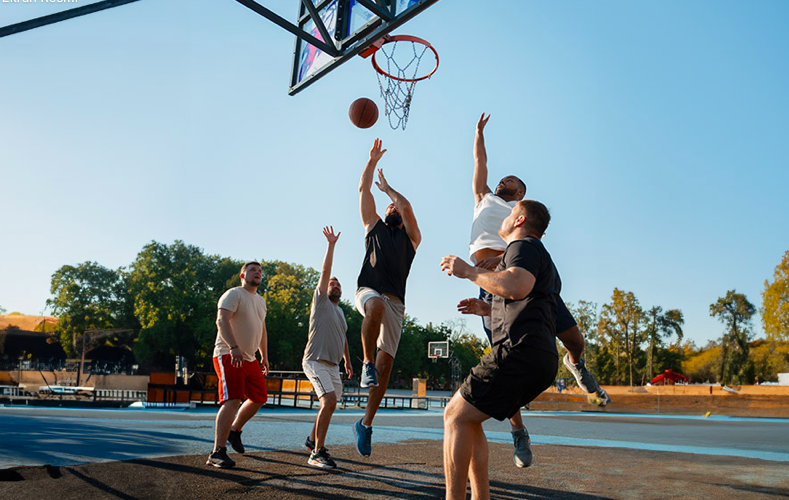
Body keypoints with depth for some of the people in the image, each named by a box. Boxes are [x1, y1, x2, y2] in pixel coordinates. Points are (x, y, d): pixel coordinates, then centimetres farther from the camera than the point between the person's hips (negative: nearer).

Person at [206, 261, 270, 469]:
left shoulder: (261, 301, 19)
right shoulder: (233, 294, -8)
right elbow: (222, 321, -22)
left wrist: (264, 356, 25)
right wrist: (234, 347, -34)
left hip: (249, 358, 9)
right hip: (228, 356, -9)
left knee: (259, 398, 11)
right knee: (232, 400, -20)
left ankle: (234, 430, 33)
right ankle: (217, 452, -18)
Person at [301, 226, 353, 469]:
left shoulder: (340, 311, 20)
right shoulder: (321, 301, 0)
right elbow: (325, 272, -9)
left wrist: (347, 360, 26)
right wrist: (331, 244, -12)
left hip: (333, 365, 8)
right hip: (315, 361, -8)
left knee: (329, 404, 12)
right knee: (329, 401, -21)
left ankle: (312, 440, 33)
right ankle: (317, 452, -16)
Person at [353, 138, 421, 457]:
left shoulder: (411, 237, 19)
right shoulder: (374, 227, 22)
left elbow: (407, 207, 2)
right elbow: (363, 191, 16)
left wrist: (387, 187, 17)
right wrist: (372, 161, 12)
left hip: (395, 301, 1)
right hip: (368, 290, -1)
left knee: (386, 363, -6)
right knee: (376, 306, -40)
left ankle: (366, 424, 3)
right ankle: (366, 363, -22)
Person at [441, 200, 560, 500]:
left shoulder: (524, 245, 1)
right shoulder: (545, 262, 32)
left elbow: (516, 286, -22)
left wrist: (468, 271, -11)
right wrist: (491, 310, 33)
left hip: (521, 351, -10)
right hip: (541, 361, 10)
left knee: (456, 416, -9)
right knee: (467, 419, 13)